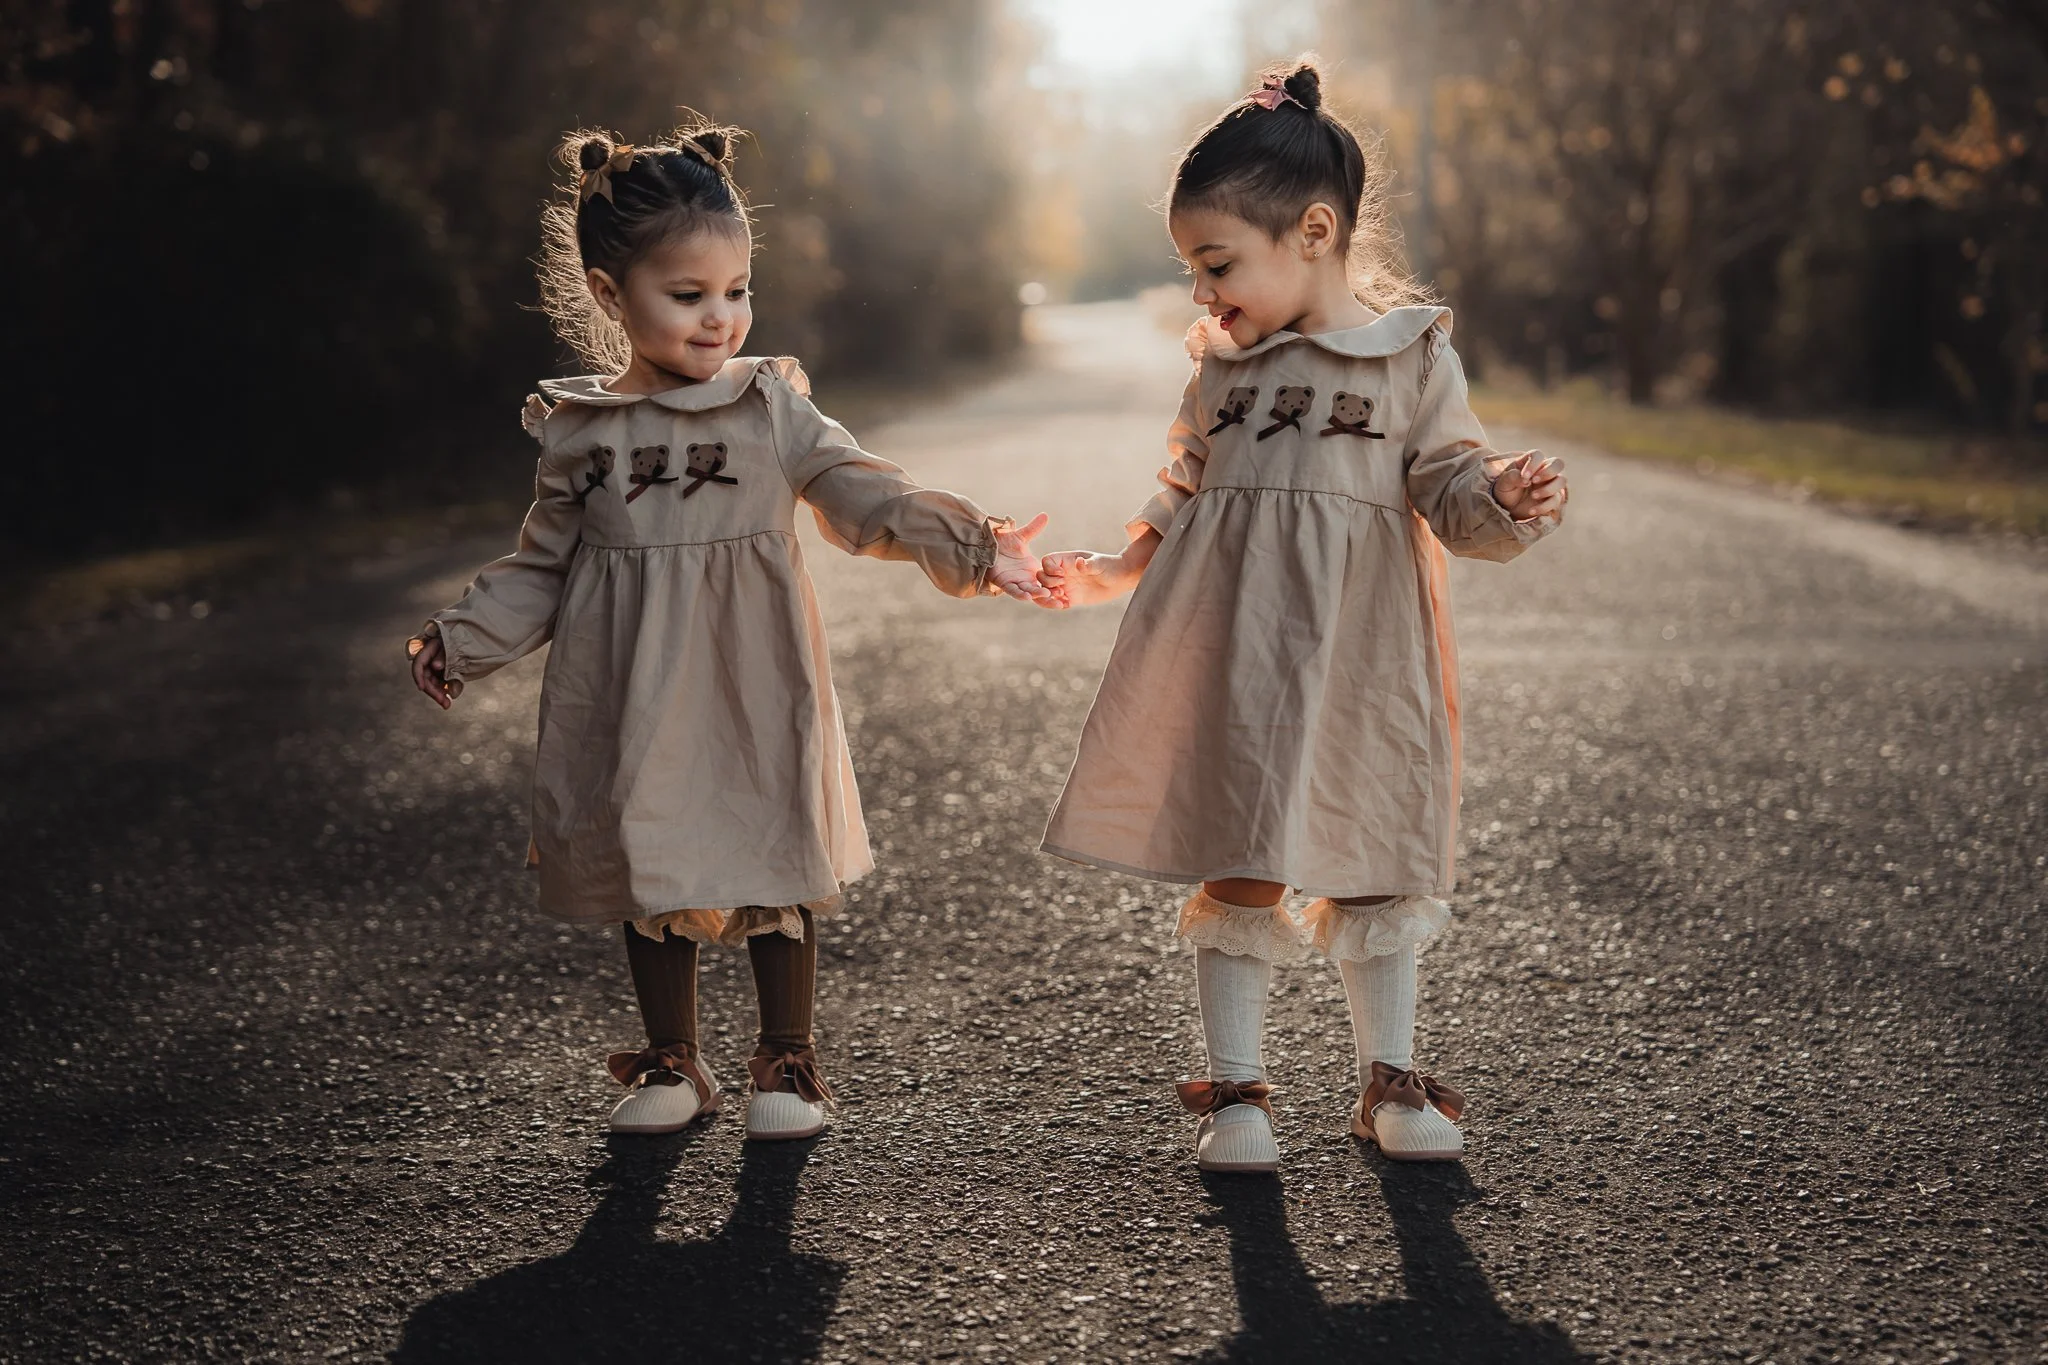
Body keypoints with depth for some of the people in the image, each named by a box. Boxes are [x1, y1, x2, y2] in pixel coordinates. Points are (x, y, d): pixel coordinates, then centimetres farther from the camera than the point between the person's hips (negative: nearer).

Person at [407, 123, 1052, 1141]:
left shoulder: (771, 407, -3)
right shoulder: (577, 430, 2)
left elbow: (867, 499, -6)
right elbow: (542, 568, 9)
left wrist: (968, 547, -18)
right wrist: (460, 643, 1)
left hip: (753, 684, -2)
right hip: (634, 695, 2)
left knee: (773, 862, 5)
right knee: (647, 871, 12)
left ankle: (786, 1059, 23)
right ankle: (671, 1064, 28)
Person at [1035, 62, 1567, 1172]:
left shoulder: (1415, 356, -1)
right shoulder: (1221, 367, 8)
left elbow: (1454, 494, -3)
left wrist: (1508, 501, -23)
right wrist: (1114, 571, 9)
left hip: (1357, 651, -1)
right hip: (1234, 651, 2)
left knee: (1372, 867, 10)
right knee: (1239, 872, 1)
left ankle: (1389, 1080, 23)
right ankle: (1235, 1090, 12)